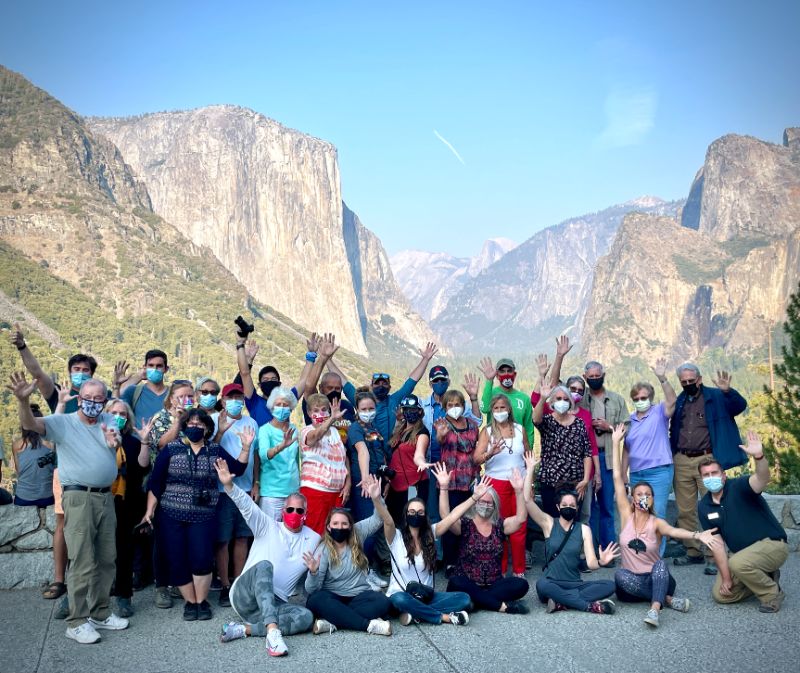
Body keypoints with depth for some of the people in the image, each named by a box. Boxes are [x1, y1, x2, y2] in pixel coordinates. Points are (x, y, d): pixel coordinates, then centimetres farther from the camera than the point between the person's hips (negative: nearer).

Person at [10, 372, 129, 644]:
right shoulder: (62, 423, -3)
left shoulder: (109, 421, 9)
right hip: (79, 497, -5)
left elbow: (117, 441, -6)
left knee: (106, 560, 12)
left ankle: (100, 613, 25)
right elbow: (30, 424, -17)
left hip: (106, 497, 5)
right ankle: (77, 622, 2)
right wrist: (23, 400, -37)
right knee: (82, 563, -5)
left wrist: (114, 441, -31)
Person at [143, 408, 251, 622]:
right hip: (172, 516, 0)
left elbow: (237, 468, 2)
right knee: (177, 562, 0)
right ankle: (190, 601, 18)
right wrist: (149, 511, -2)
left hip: (203, 516, 0)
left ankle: (202, 601, 8)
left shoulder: (215, 450, 7)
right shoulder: (171, 450, 2)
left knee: (201, 558, -12)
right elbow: (155, 482, 2)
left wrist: (246, 447, -10)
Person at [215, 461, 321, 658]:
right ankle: (272, 632, -51)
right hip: (244, 596, -3)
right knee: (264, 565, -35)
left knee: (306, 617, -28)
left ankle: (243, 629, -27)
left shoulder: (314, 539, 14)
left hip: (274, 604, 3)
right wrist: (229, 484, -25)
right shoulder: (267, 527, 7)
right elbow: (246, 505, -10)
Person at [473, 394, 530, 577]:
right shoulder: (487, 431, 1)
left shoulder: (520, 429, 7)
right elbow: (476, 459, -10)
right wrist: (491, 453, -29)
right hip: (496, 483, -2)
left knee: (520, 528, 2)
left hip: (519, 483, 2)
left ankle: (519, 569, 13)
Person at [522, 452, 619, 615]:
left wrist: (601, 561, -27)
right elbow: (528, 500, -11)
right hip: (552, 584, -2)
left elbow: (591, 563, -3)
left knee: (609, 585, -22)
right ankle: (590, 605, -32)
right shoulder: (548, 523, 3)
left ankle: (561, 602, -31)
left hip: (575, 585, 2)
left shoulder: (584, 529, 6)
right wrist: (530, 469, -13)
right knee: (542, 584, -38)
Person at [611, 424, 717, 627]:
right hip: (632, 580, 1)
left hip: (656, 578, -1)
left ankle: (655, 608, -51)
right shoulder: (626, 515, -2)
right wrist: (616, 443, -10)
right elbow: (617, 478, -7)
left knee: (660, 564, -33)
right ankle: (667, 599, -25)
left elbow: (674, 531, -30)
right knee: (620, 575, -32)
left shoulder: (656, 522, -6)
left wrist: (697, 535, -53)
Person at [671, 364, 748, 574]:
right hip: (682, 461, 5)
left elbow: (740, 406, -12)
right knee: (685, 511, 8)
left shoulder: (715, 397, 1)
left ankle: (713, 556, -2)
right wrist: (670, 456, 12)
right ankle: (693, 552, 18)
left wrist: (727, 391, -30)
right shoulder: (678, 401, 14)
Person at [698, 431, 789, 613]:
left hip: (772, 543, -7)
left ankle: (772, 594, -7)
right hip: (740, 553, 7)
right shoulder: (704, 506, -1)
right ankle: (765, 578, 18)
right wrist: (726, 578, -8)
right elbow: (717, 543, -1)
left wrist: (759, 456, -61)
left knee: (738, 563, -34)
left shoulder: (738, 487, -17)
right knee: (720, 594, 0)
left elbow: (763, 479, -41)